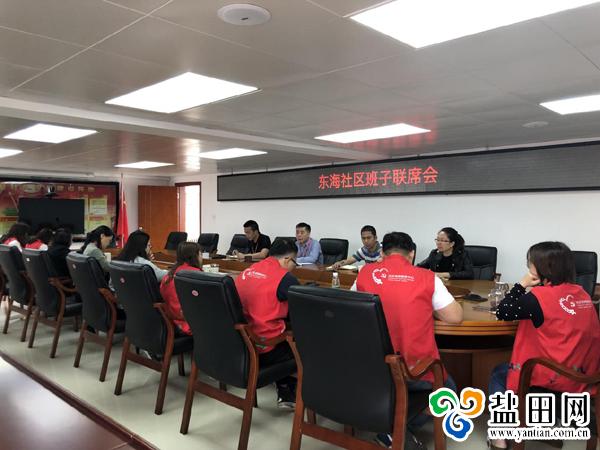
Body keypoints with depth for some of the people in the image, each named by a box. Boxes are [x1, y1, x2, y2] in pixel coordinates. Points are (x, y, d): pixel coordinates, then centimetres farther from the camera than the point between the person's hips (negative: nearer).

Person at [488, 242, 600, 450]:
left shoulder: (539, 296, -19)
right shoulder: (582, 293, 1)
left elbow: (502, 313, -10)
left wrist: (521, 285, -5)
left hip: (552, 379, -7)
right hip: (583, 377, 7)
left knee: (498, 374, 18)